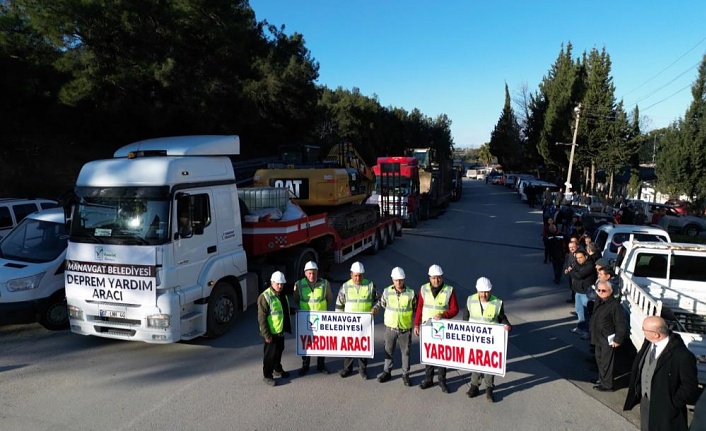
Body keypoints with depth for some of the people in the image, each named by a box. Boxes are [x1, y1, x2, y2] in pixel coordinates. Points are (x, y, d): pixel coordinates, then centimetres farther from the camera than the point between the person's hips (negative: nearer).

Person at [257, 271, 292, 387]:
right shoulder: (265, 296, -20)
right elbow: (261, 318, -21)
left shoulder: (282, 295, 7)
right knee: (270, 354, 3)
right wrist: (266, 334, -22)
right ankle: (267, 376, 17)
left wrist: (287, 327, 20)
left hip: (280, 330, 8)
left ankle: (277, 369, 40)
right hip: (271, 332, -8)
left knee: (279, 351, 22)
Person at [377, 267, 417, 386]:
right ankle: (387, 372, 31)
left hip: (405, 328, -1)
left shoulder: (411, 293, -11)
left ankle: (405, 374, 25)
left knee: (406, 351, 11)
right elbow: (382, 304, 11)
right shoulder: (387, 291, -8)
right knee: (388, 351, 14)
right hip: (390, 327, 1)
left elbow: (416, 308, 3)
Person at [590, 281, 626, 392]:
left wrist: (618, 340, -16)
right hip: (599, 337, 8)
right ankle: (601, 379, 40)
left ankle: (607, 385, 18)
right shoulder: (598, 301, 3)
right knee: (599, 358, 22)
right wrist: (594, 334, 19)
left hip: (608, 339, -8)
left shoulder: (615, 305, -22)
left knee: (606, 362, 4)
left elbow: (620, 324, -19)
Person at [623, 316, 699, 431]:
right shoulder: (649, 342, -11)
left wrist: (673, 403, -14)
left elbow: (689, 387, -20)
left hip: (664, 406, -6)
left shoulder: (682, 356, -31)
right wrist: (637, 390, 6)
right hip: (645, 399, 6)